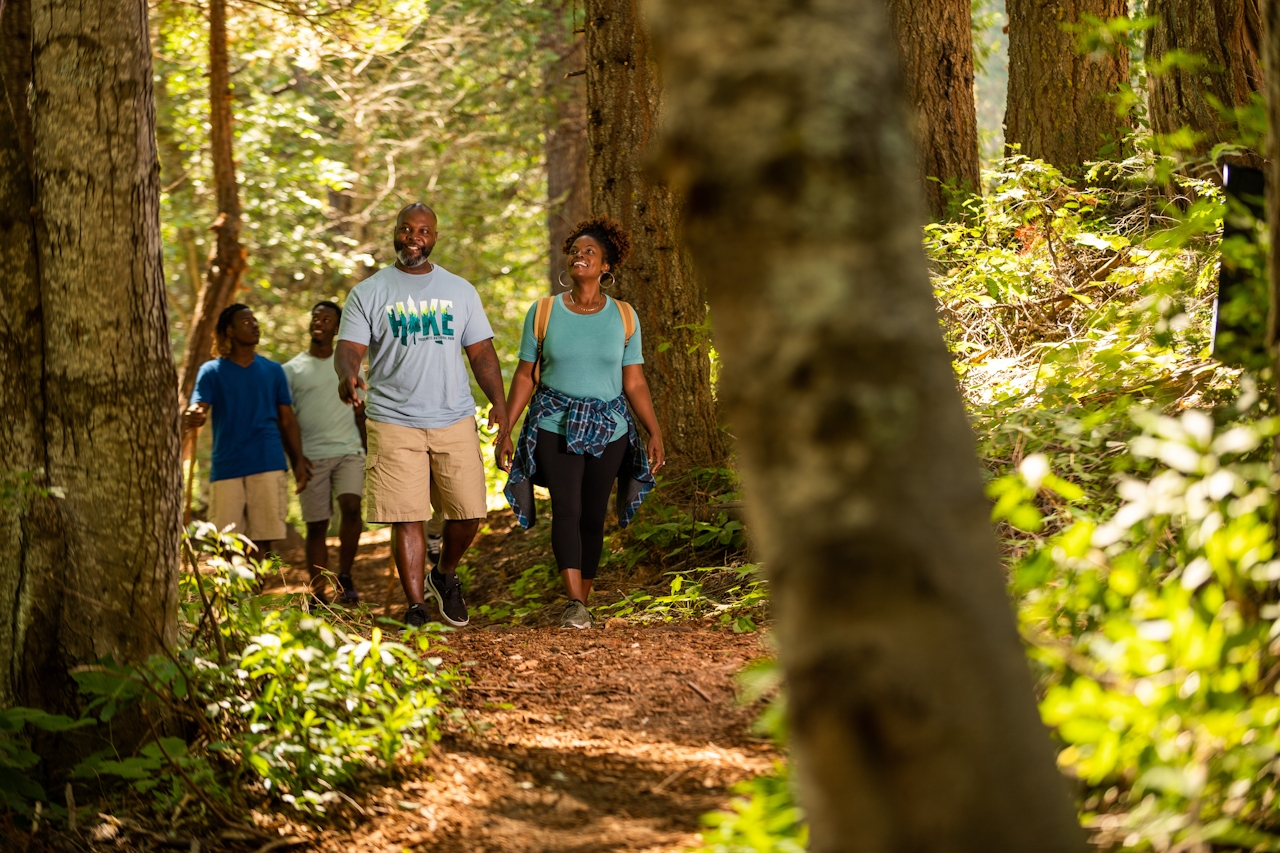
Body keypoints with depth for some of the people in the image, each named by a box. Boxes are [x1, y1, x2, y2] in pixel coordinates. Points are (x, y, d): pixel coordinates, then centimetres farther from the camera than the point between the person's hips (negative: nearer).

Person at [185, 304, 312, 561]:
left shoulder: (273, 370, 13)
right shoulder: (212, 371, 5)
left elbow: (287, 420, 15)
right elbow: (197, 409, -8)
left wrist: (298, 461, 6)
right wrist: (194, 418, -33)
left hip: (268, 466, 1)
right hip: (226, 469, -1)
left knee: (262, 540, -3)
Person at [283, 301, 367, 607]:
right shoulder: (292, 369, 5)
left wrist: (369, 452, 11)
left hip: (349, 452, 1)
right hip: (311, 456, -1)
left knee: (351, 507, -22)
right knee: (316, 525, 0)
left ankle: (345, 576, -6)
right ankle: (318, 596, 5)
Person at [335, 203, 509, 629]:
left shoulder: (460, 291, 13)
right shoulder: (368, 293, 4)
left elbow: (481, 352, 12)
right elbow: (349, 348, -5)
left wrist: (498, 401, -3)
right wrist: (347, 374, -28)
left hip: (455, 421, 2)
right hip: (393, 422, -2)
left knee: (468, 512, -1)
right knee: (406, 517, -6)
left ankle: (445, 575, 27)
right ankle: (416, 607, 2)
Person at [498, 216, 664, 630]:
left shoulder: (623, 317, 5)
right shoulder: (543, 312, 4)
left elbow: (634, 383, 6)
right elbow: (524, 377, 7)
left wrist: (655, 433, -1)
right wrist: (504, 430, 2)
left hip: (609, 430, 1)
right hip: (556, 426, -1)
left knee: (593, 516, 3)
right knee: (566, 508, -17)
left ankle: (582, 602, 13)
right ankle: (574, 604, -26)